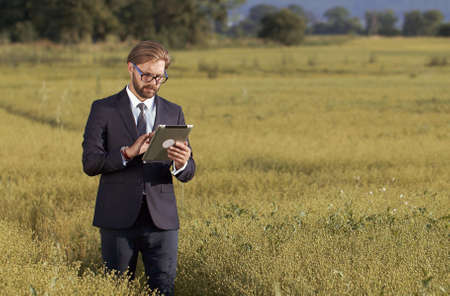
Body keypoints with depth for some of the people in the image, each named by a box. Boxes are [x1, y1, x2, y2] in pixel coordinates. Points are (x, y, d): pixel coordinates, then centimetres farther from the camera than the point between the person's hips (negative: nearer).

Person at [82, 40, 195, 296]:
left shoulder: (173, 113, 12)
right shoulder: (104, 110, 4)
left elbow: (188, 173, 8)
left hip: (162, 218, 2)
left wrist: (182, 164, -17)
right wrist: (129, 152, -21)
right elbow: (90, 163, -6)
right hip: (118, 218, -2)